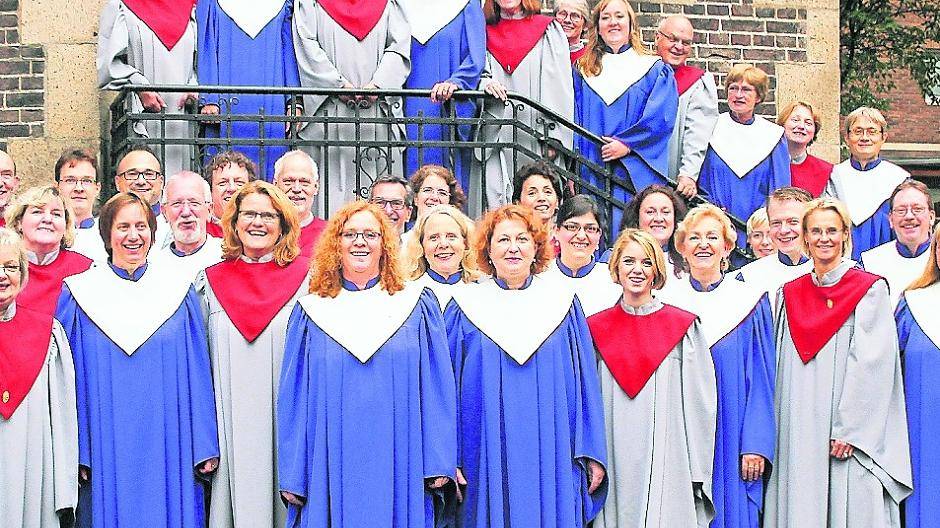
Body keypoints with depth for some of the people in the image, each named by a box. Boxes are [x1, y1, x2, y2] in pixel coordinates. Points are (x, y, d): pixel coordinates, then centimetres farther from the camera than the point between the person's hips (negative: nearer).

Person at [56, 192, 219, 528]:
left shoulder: (178, 294, 7)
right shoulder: (79, 295, 3)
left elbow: (198, 374, 6)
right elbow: (69, 376, 2)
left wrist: (205, 448, 1)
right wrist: (74, 451, -5)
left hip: (168, 449, 1)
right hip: (105, 448, -1)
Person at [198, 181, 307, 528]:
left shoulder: (305, 279, 3)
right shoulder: (211, 281, 9)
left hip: (286, 418, -2)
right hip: (229, 419, 2)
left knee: (281, 500, -1)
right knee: (237, 497, 0)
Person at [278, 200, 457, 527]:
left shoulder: (417, 306, 7)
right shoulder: (311, 312, 8)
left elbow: (438, 389, 3)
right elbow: (293, 398, 6)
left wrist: (439, 465, -5)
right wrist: (292, 476, -1)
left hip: (399, 472, 0)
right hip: (330, 473, 0)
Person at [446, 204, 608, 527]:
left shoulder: (563, 305, 7)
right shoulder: (465, 309, 4)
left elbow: (585, 384, 7)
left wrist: (592, 455, 1)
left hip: (553, 462, 1)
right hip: (486, 461, -1)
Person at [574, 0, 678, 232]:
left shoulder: (654, 70, 8)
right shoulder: (583, 70, 16)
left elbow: (661, 118, -4)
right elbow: (573, 121, 11)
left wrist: (627, 143, -14)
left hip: (636, 176, -2)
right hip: (592, 175, 2)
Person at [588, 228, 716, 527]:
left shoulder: (683, 327, 2)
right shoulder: (596, 328, 8)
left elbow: (699, 402, 1)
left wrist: (698, 473, -3)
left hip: (668, 466, -2)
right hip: (615, 466, 2)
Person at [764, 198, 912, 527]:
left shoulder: (871, 290, -1)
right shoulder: (790, 294, 13)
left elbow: (873, 364, -8)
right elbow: (781, 367, 14)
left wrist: (849, 428, -15)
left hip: (850, 439, -4)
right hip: (799, 435, 4)